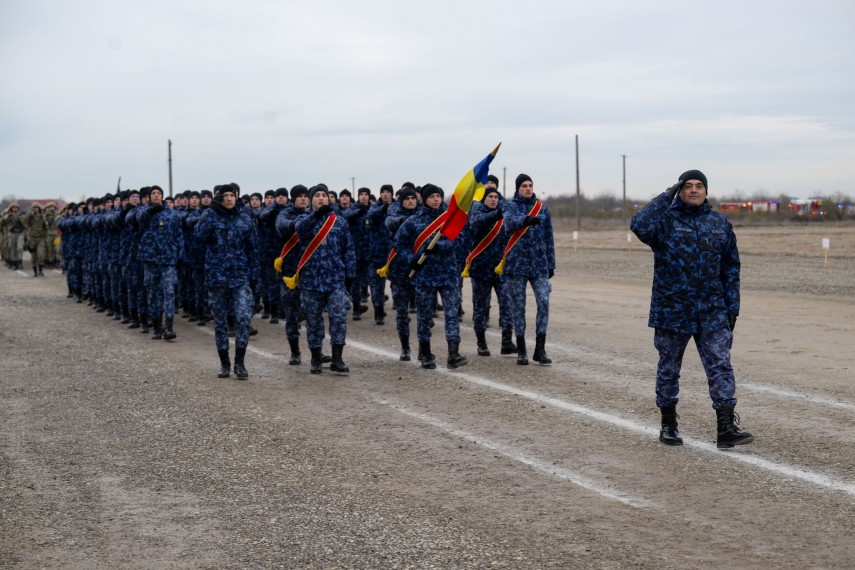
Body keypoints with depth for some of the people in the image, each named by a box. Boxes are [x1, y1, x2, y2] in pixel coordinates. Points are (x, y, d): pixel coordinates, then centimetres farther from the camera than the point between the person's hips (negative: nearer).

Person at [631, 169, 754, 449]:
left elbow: (730, 267, 12)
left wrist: (732, 306, 7)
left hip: (712, 311, 2)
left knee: (720, 365, -6)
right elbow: (639, 226, -25)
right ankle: (668, 425, 22)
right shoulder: (665, 220, -1)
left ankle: (726, 429, -8)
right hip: (671, 310, -2)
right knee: (668, 368, 8)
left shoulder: (720, 223, 9)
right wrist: (666, 197, -18)